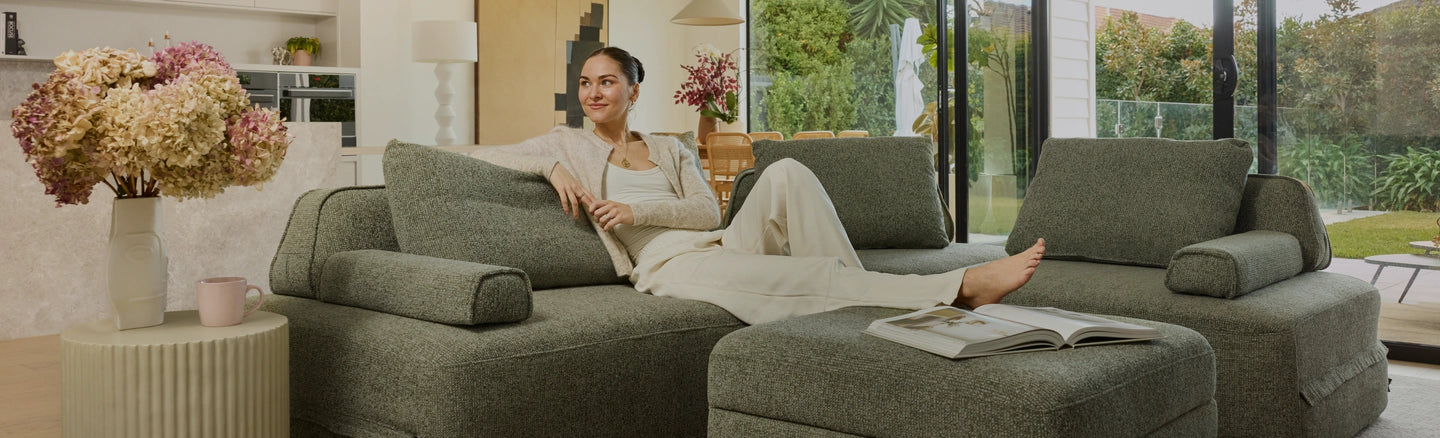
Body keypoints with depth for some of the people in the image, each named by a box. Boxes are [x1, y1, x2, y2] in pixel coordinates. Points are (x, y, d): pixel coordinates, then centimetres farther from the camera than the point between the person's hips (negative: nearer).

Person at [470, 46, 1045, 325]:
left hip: (722, 244, 4)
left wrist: (637, 211, -7)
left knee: (785, 173, -26)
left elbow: (708, 210, 9)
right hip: (669, 266, -4)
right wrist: (551, 166, -6)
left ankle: (862, 311, -29)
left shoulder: (669, 149, 23)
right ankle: (961, 286, -39)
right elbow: (473, 156, 9)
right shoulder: (569, 145, 17)